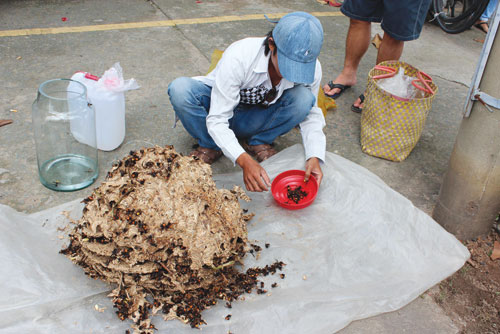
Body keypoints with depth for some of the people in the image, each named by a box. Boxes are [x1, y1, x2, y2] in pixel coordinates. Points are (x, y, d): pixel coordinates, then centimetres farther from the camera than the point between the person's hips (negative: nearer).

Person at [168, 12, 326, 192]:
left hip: (255, 120, 2)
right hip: (220, 107, -2)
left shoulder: (312, 68, -22)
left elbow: (311, 115, -8)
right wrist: (245, 161, -48)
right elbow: (217, 120, -33)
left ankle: (258, 142, -5)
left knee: (304, 98, -27)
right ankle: (210, 145, -9)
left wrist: (314, 157, -26)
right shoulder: (238, 57, -35)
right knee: (180, 88, -34)